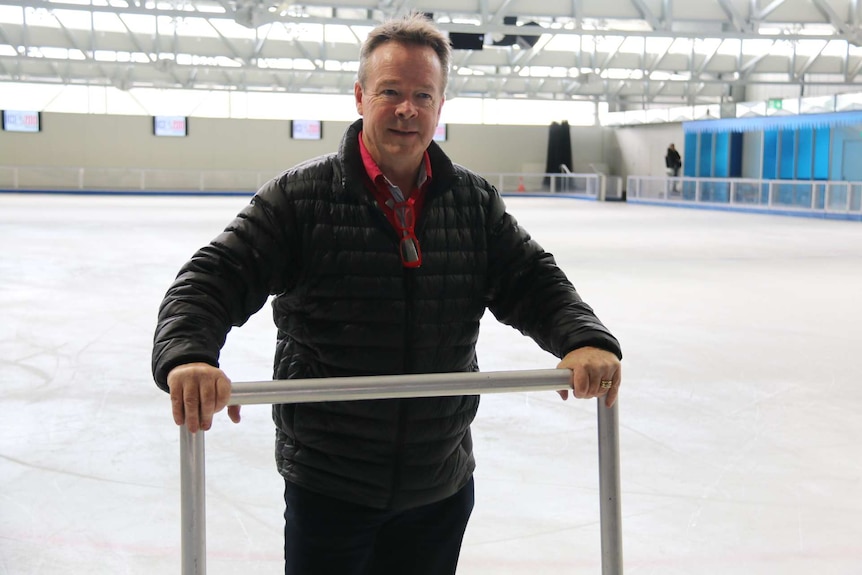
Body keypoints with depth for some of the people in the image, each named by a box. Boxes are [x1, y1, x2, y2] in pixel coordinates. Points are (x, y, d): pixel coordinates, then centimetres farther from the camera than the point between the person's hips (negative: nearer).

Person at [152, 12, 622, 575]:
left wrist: (586, 339, -18)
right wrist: (187, 354, -32)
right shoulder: (300, 195, -9)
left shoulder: (475, 201, 3)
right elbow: (216, 279, -12)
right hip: (326, 483, -3)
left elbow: (532, 280, 2)